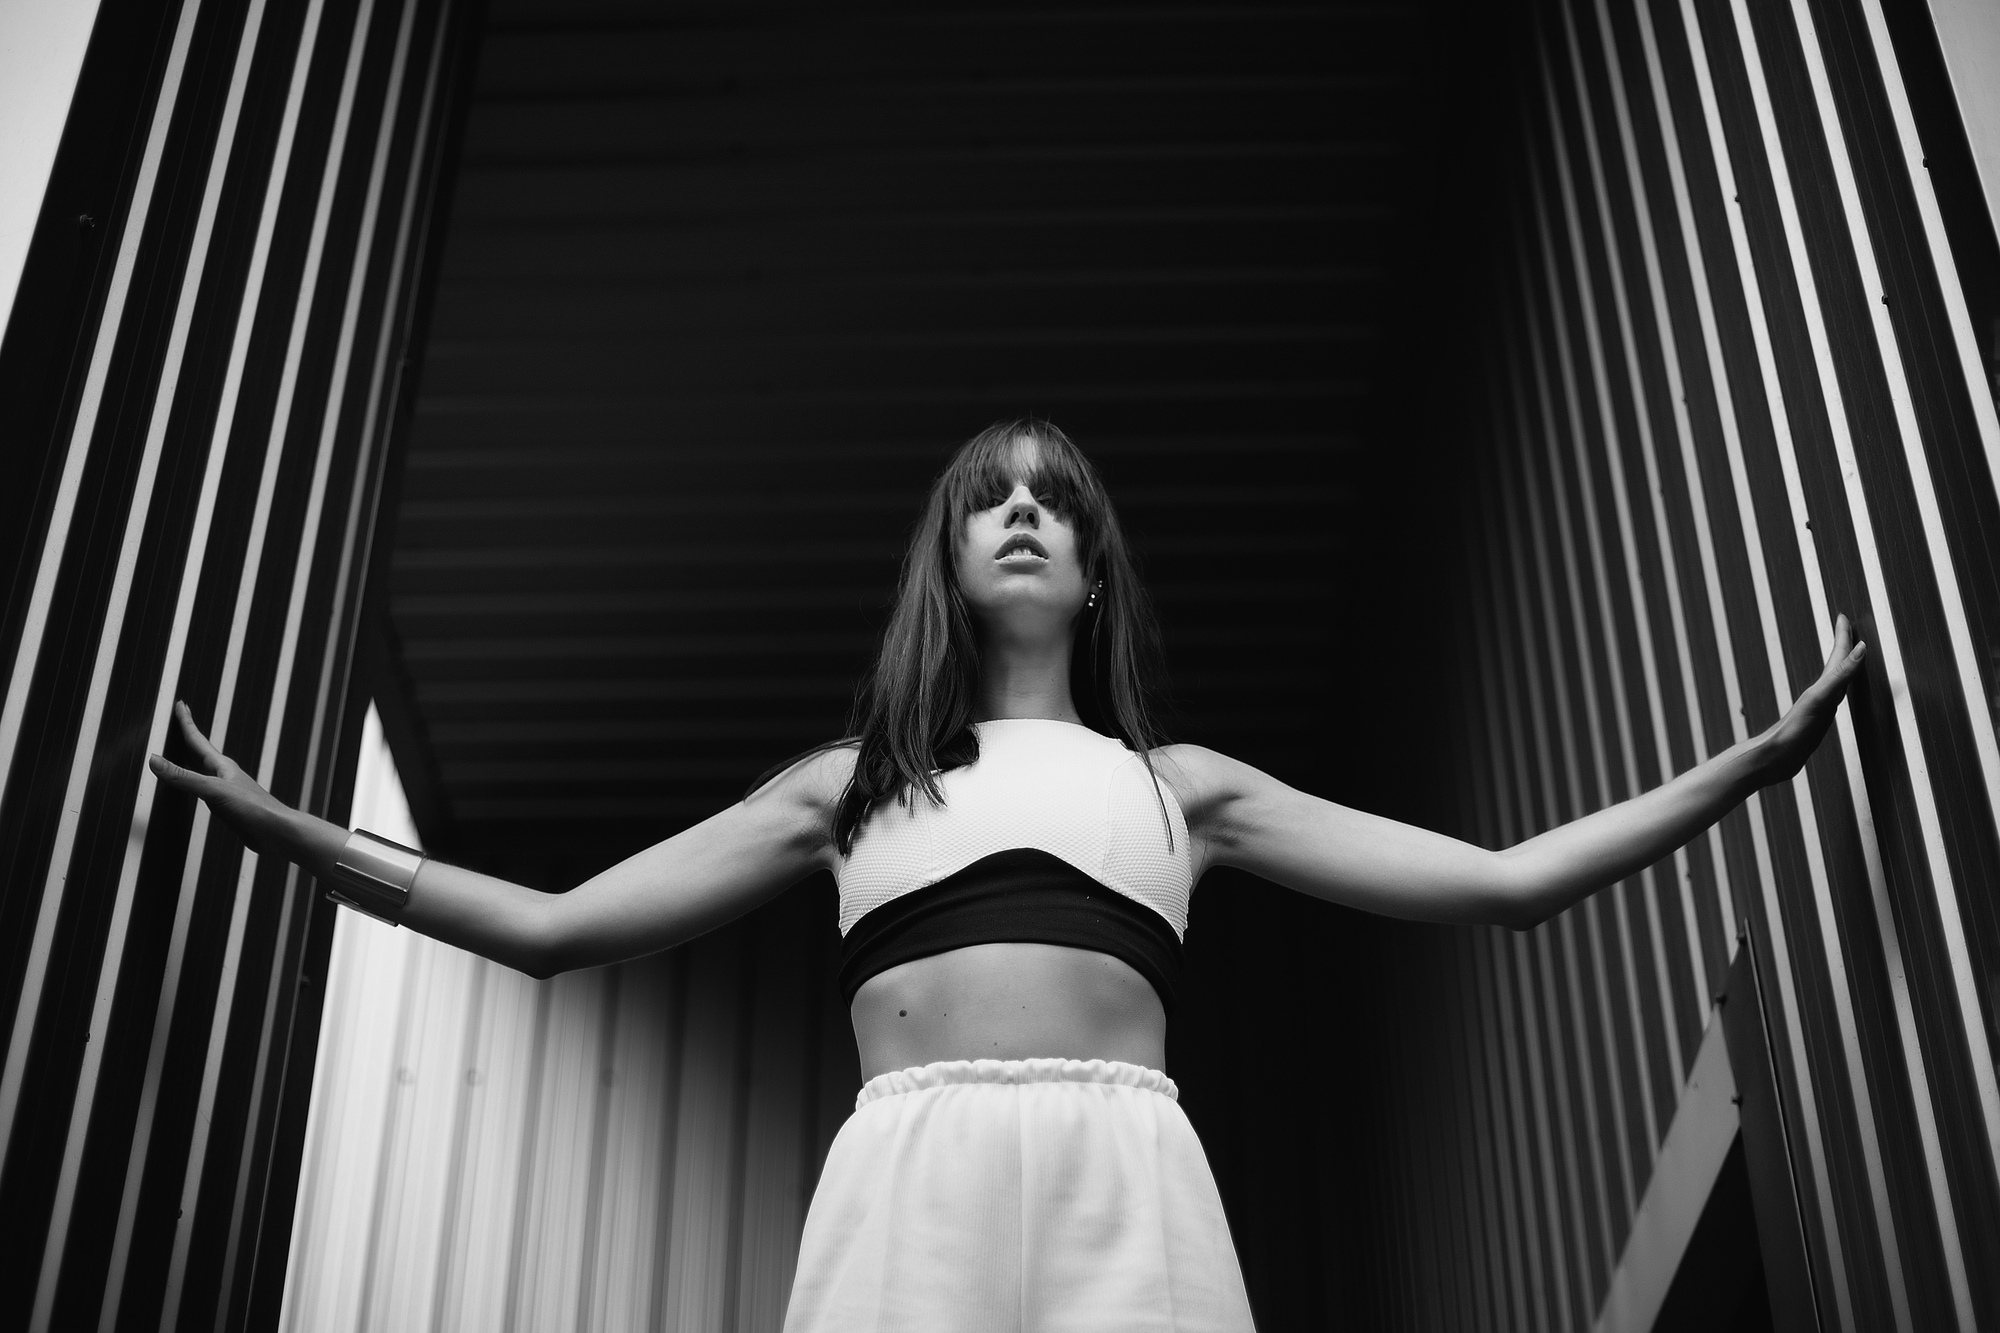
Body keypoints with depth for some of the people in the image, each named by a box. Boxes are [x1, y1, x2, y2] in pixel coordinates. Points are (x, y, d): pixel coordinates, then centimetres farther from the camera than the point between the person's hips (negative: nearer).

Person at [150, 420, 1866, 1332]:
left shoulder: (1179, 783, 23)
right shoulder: (849, 783, 24)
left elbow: (1507, 879, 20)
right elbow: (558, 927, 22)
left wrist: (1761, 760, 14)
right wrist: (298, 834, 16)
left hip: (1128, 1186, 0)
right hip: (907, 1185, 0)